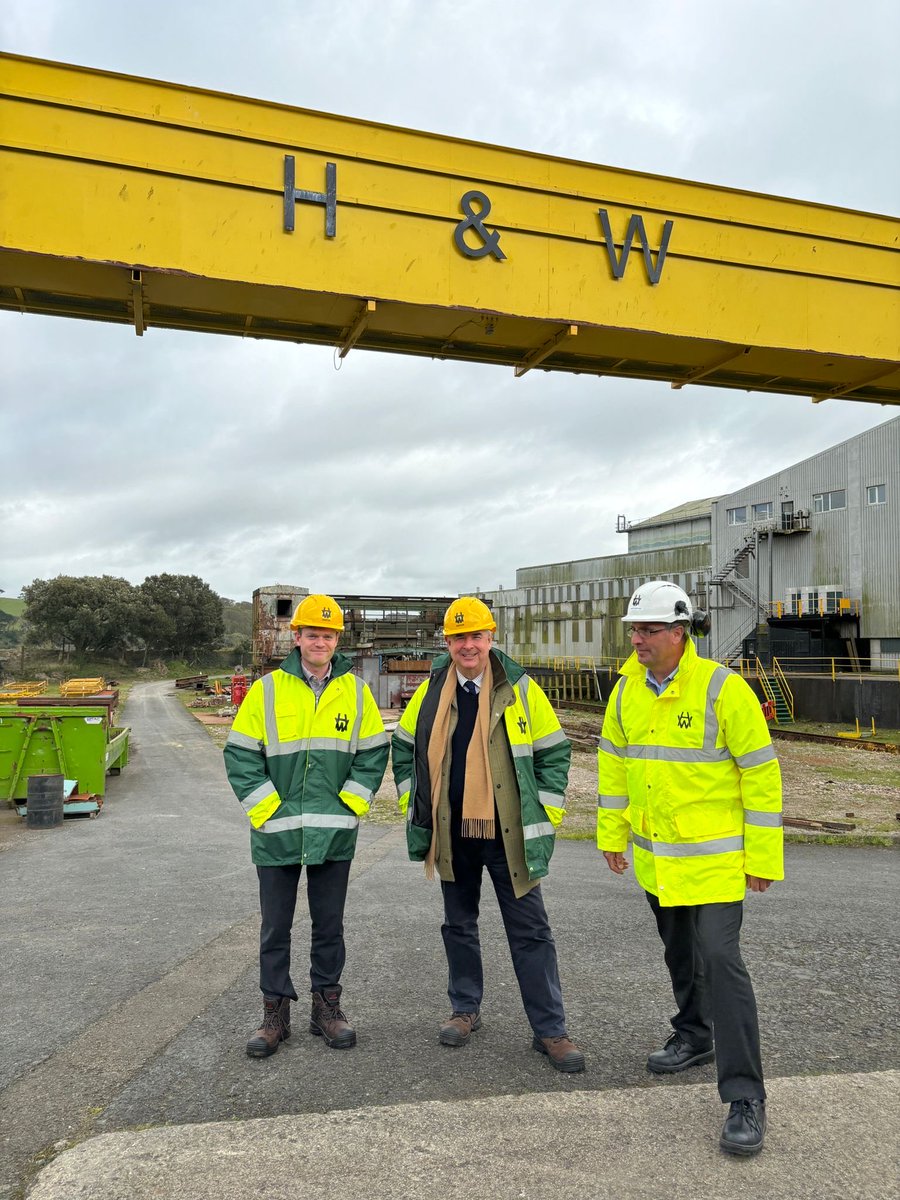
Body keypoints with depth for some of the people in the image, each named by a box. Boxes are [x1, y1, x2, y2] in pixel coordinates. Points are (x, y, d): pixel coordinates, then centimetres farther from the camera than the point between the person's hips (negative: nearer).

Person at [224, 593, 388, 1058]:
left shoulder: (355, 692, 2)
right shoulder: (266, 691, -2)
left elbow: (373, 754, 5)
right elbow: (240, 755, -2)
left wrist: (348, 805, -4)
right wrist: (267, 809, -8)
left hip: (334, 832, 1)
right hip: (277, 833, -1)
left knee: (329, 925, 12)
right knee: (275, 928, 10)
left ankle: (326, 1007, 28)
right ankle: (275, 1013, 25)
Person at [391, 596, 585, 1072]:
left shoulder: (520, 689, -6)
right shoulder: (431, 691, 1)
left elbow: (554, 752, -1)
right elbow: (403, 746, 14)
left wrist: (544, 813, -4)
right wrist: (413, 801, 8)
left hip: (508, 834, -3)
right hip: (451, 834, 3)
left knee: (530, 932, 3)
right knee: (459, 925, 17)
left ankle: (550, 1030, 15)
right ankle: (465, 1010, 35)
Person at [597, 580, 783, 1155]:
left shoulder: (722, 688, -19)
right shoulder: (627, 689, -1)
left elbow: (762, 773, -14)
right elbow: (614, 763, 10)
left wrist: (764, 857, -12)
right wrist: (612, 834, 11)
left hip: (714, 857, -6)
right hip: (654, 856, 6)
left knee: (720, 961, -9)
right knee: (680, 954, 22)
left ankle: (746, 1098, 3)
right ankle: (695, 1036, 45)